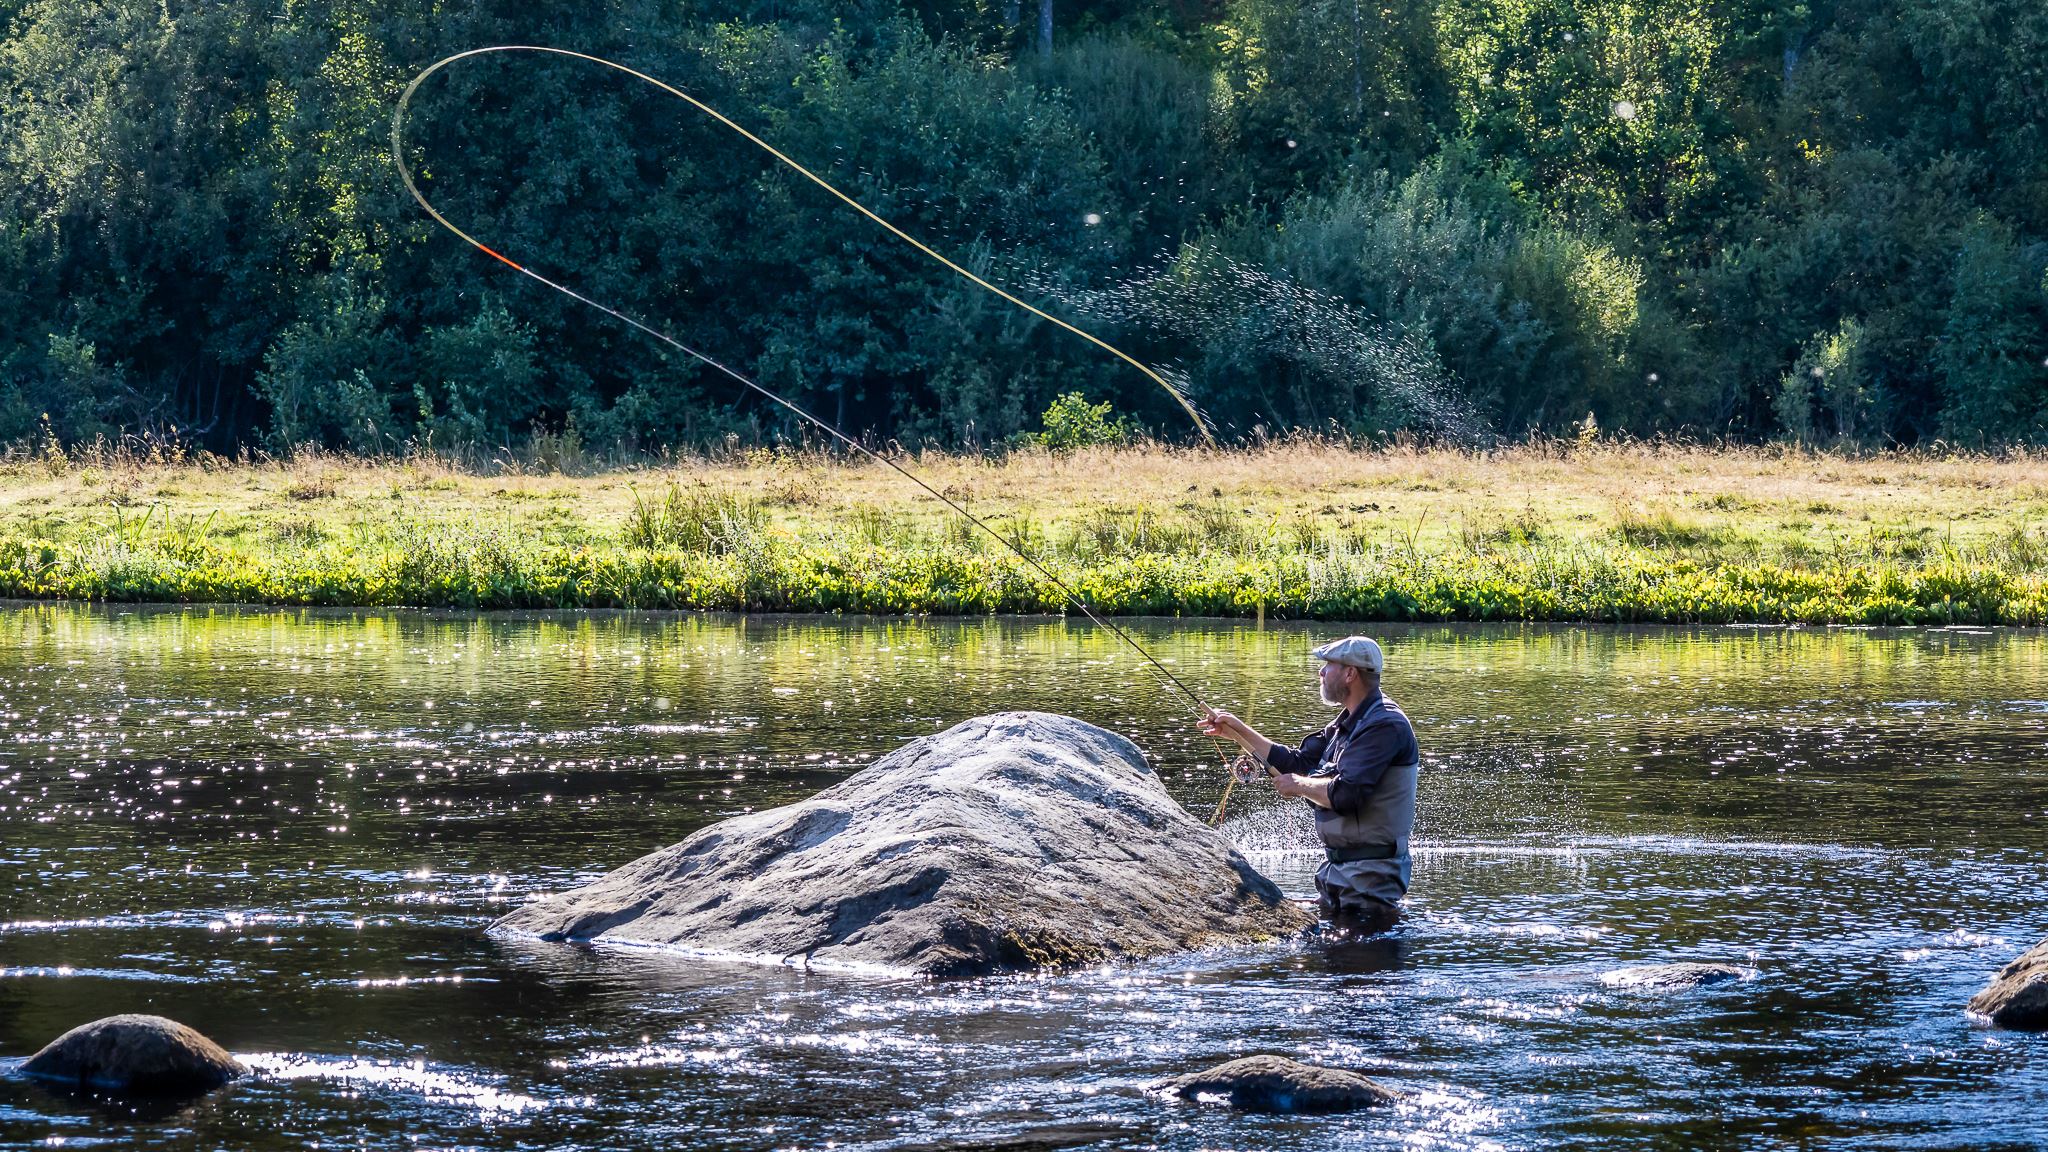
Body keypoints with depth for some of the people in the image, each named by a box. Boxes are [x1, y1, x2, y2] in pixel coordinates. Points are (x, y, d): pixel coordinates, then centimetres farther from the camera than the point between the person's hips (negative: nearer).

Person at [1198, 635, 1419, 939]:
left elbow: (1345, 794, -27)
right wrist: (1237, 732, 17)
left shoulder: (1386, 726, -19)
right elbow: (1296, 762, 19)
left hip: (1370, 875, -10)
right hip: (1336, 867, 10)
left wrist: (1300, 785, -10)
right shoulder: (1347, 724, 15)